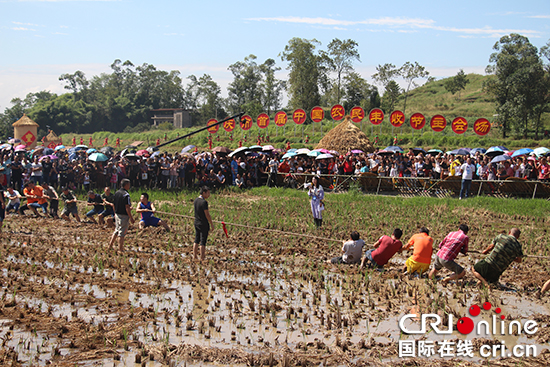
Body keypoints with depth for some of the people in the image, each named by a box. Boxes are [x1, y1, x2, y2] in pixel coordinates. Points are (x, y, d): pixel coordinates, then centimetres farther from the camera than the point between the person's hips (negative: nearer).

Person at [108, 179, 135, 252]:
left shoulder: (116, 193, 6)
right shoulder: (126, 195, -18)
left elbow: (114, 205, 12)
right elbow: (127, 207, -20)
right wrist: (131, 218, -15)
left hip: (117, 214, 8)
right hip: (124, 216, -8)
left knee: (116, 231, 21)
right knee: (122, 233, -1)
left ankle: (110, 246, 23)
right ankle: (120, 249, 4)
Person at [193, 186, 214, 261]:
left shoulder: (196, 200, 5)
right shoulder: (204, 202, -20)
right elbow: (207, 214, -18)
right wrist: (212, 224, -10)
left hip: (196, 223, 8)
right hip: (203, 224, -8)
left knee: (196, 240, 16)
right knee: (203, 242, -1)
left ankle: (194, 256, 22)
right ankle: (202, 258, 3)